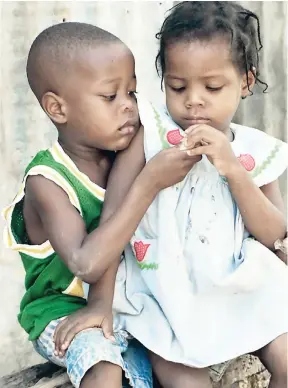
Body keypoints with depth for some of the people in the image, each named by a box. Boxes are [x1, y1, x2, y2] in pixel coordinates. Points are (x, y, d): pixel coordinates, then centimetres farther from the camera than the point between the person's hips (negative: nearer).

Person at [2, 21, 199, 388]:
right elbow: (86, 264, -35)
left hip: (118, 302, 6)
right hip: (63, 313, -6)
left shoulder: (123, 159, -4)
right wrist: (148, 183, -36)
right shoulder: (47, 181, -21)